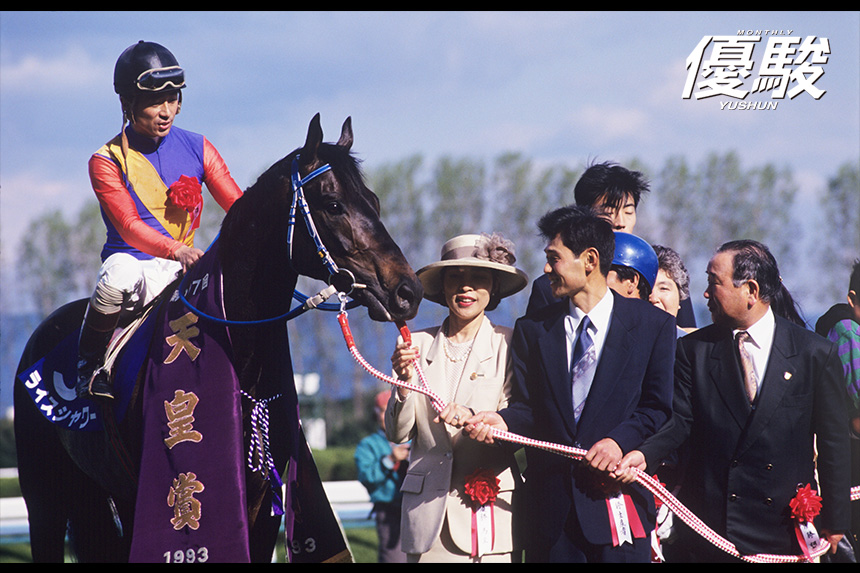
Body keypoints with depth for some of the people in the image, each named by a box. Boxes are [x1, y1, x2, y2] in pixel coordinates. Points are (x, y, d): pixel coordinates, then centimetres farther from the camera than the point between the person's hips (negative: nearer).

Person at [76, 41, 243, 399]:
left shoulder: (197, 149, 8)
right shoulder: (107, 162, -3)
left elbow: (237, 206, 2)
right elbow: (129, 226, -15)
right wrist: (175, 249, -32)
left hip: (177, 272, 4)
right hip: (128, 258, -4)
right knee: (120, 276, -36)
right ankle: (89, 367, -15)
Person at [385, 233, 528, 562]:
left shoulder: (508, 346, 3)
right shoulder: (418, 344, 10)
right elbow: (397, 434, 7)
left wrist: (472, 418, -23)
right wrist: (403, 383, -11)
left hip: (490, 508, -2)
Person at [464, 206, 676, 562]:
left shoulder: (652, 324, 4)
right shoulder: (532, 329, 12)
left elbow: (657, 408, 2)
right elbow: (528, 406, 8)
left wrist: (620, 440, -15)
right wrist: (502, 420, -14)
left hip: (618, 503, -2)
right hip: (551, 503, 3)